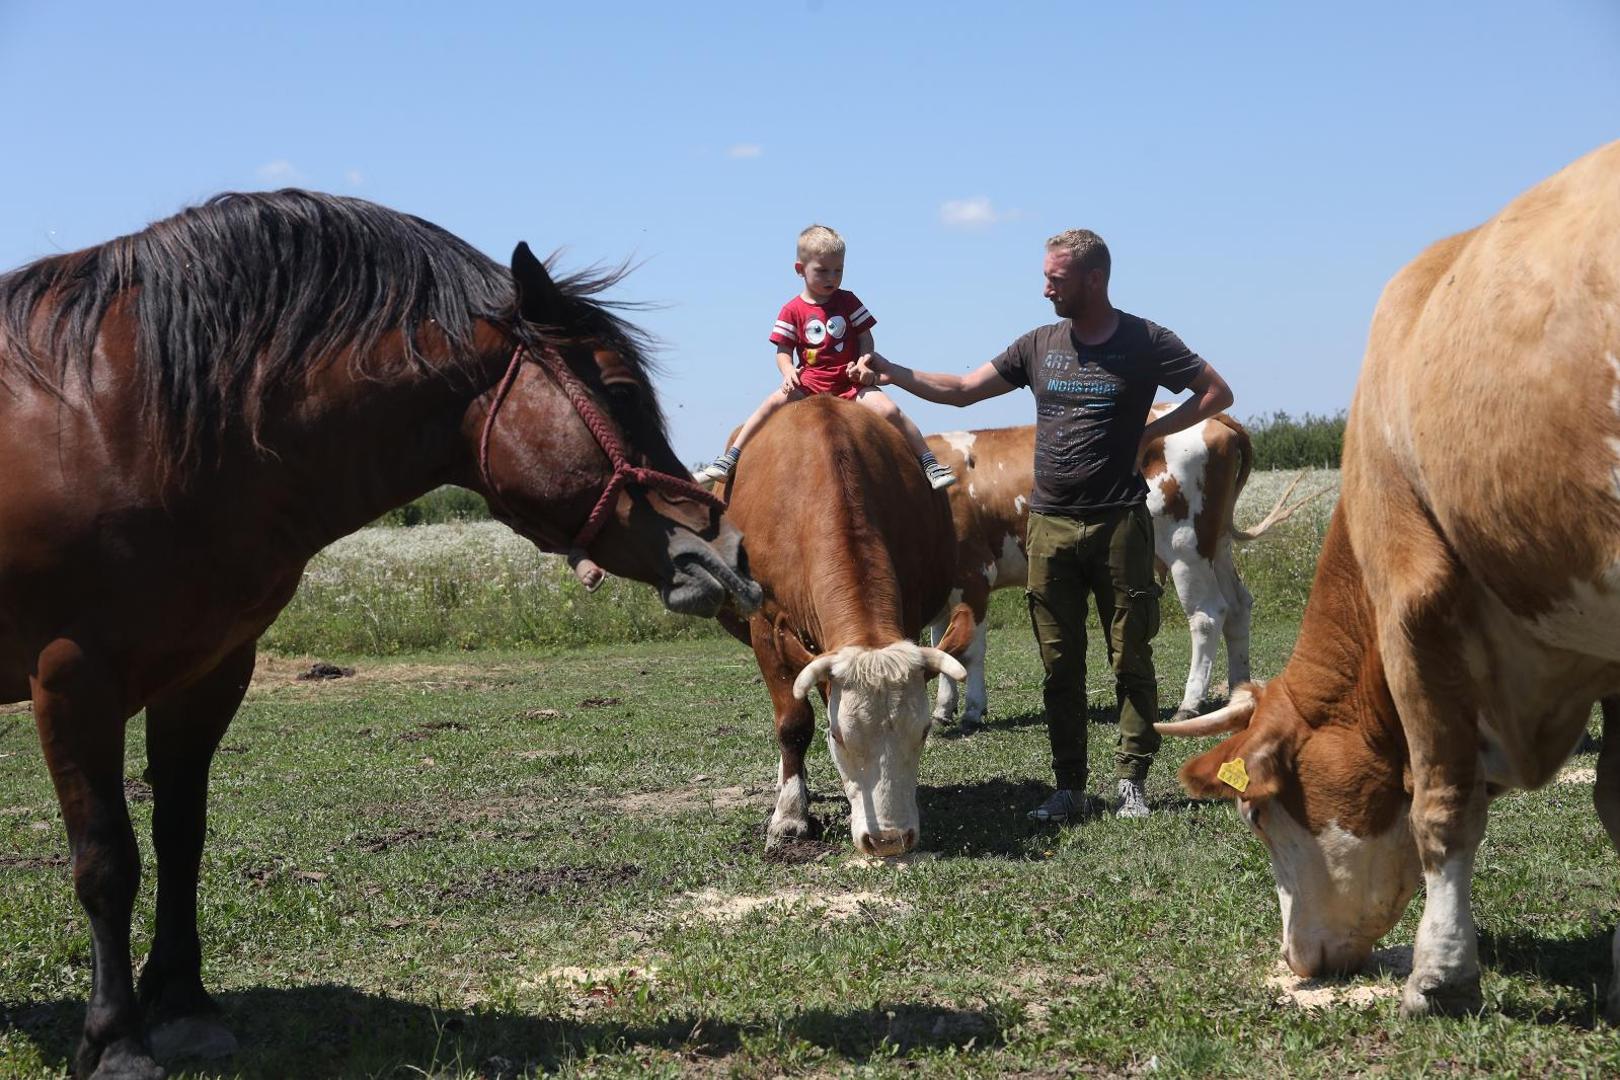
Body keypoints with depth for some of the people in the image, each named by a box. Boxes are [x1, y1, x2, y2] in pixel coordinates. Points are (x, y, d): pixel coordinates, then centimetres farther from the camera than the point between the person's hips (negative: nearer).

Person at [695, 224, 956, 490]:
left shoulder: (848, 302, 6)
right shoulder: (793, 310, 2)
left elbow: (865, 338, 8)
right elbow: (783, 350, 3)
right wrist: (788, 371, -18)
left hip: (850, 382, 1)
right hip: (809, 382, 0)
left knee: (889, 410, -20)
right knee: (772, 403, -23)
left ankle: (930, 463, -10)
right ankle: (727, 461, -19)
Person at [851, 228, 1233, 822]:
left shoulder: (1145, 342, -1)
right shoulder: (1039, 345, 10)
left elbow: (1218, 392, 3)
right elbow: (961, 389, 12)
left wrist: (1149, 433, -4)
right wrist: (891, 372, 1)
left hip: (1119, 522, -4)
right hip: (1049, 525, 4)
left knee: (1130, 659, 1)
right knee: (1060, 665, 6)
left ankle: (1131, 783, 9)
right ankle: (1069, 787, 13)